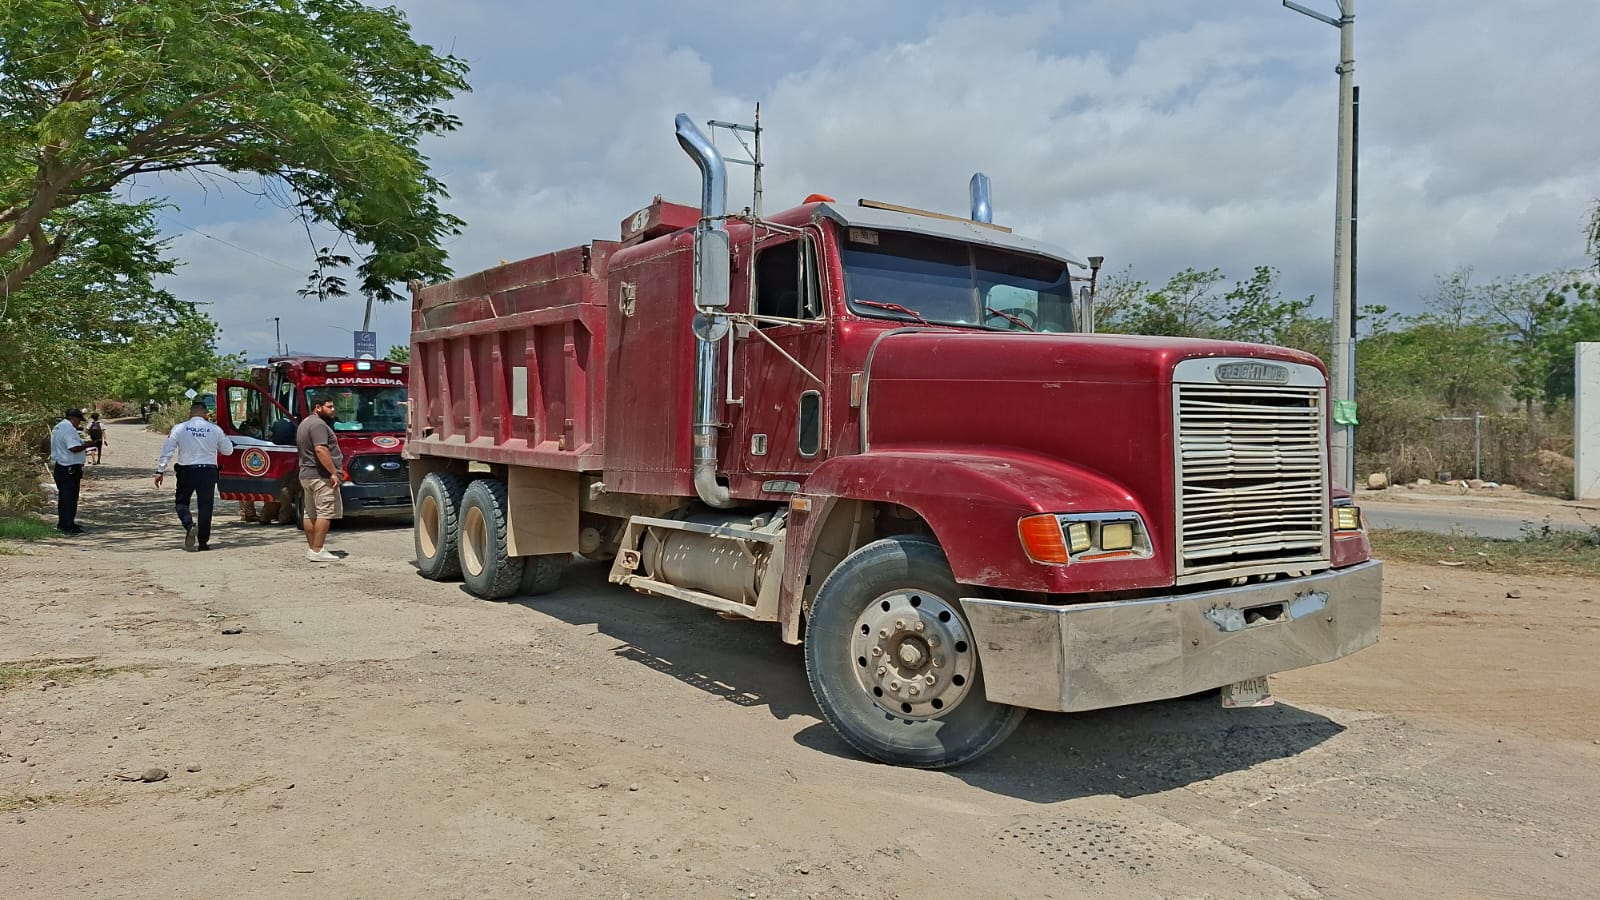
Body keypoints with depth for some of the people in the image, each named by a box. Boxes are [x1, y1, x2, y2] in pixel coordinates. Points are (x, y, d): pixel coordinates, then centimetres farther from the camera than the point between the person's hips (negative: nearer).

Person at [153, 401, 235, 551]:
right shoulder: (215, 430, 0)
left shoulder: (179, 428, -2)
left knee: (181, 501, 15)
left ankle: (189, 524, -14)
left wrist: (160, 471, 3)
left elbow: (167, 450, -2)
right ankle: (203, 542, 9)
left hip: (186, 471, -1)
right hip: (208, 471, 1)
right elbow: (228, 450, 10)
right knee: (205, 505, 7)